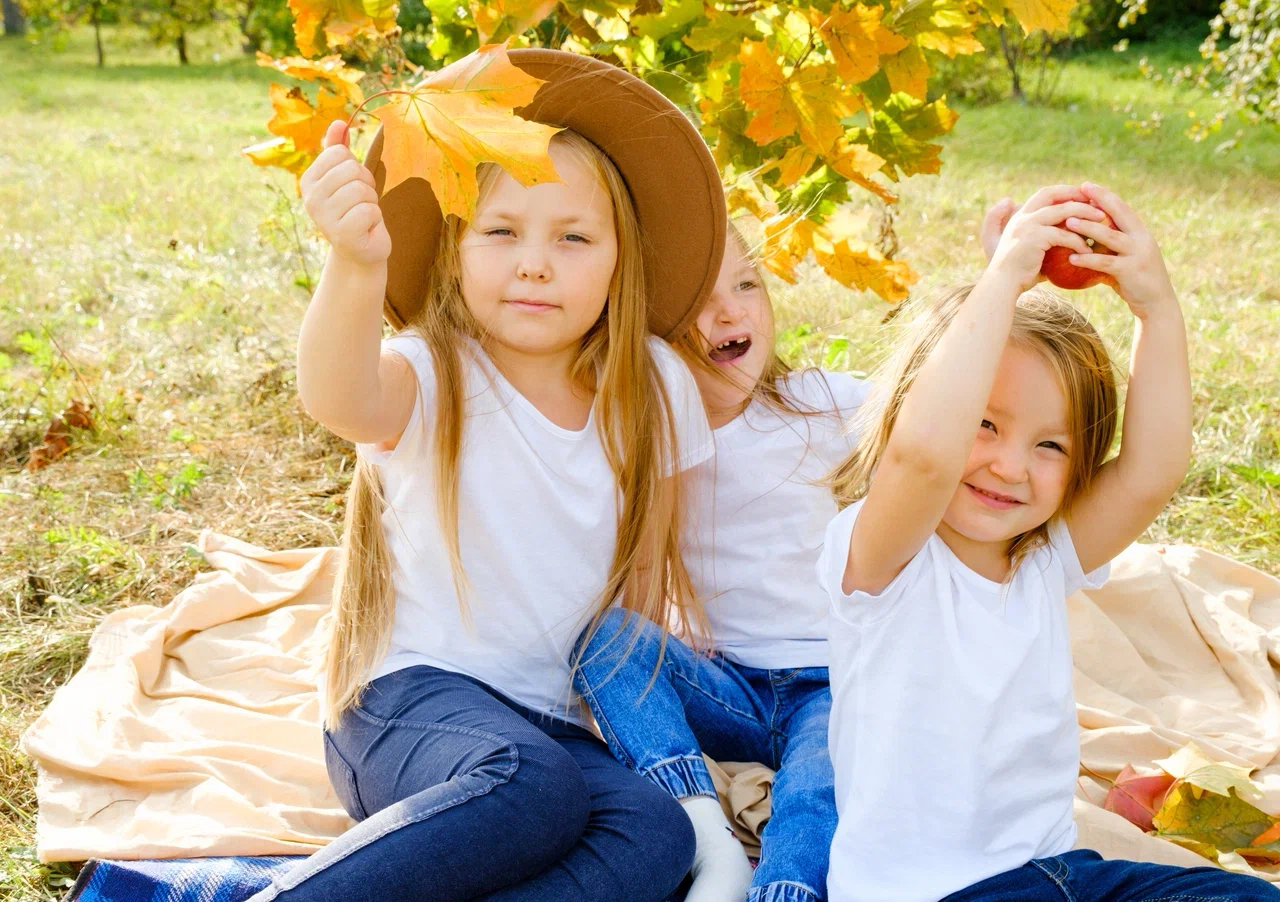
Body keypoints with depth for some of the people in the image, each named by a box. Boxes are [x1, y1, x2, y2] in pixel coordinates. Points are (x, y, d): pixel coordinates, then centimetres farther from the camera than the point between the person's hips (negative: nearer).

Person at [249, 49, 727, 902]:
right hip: (413, 699, -4)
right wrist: (356, 266, -55)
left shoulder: (654, 391, 0)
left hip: (557, 722, 5)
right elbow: (343, 400, -36)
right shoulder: (432, 379, -11)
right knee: (530, 786, -36)